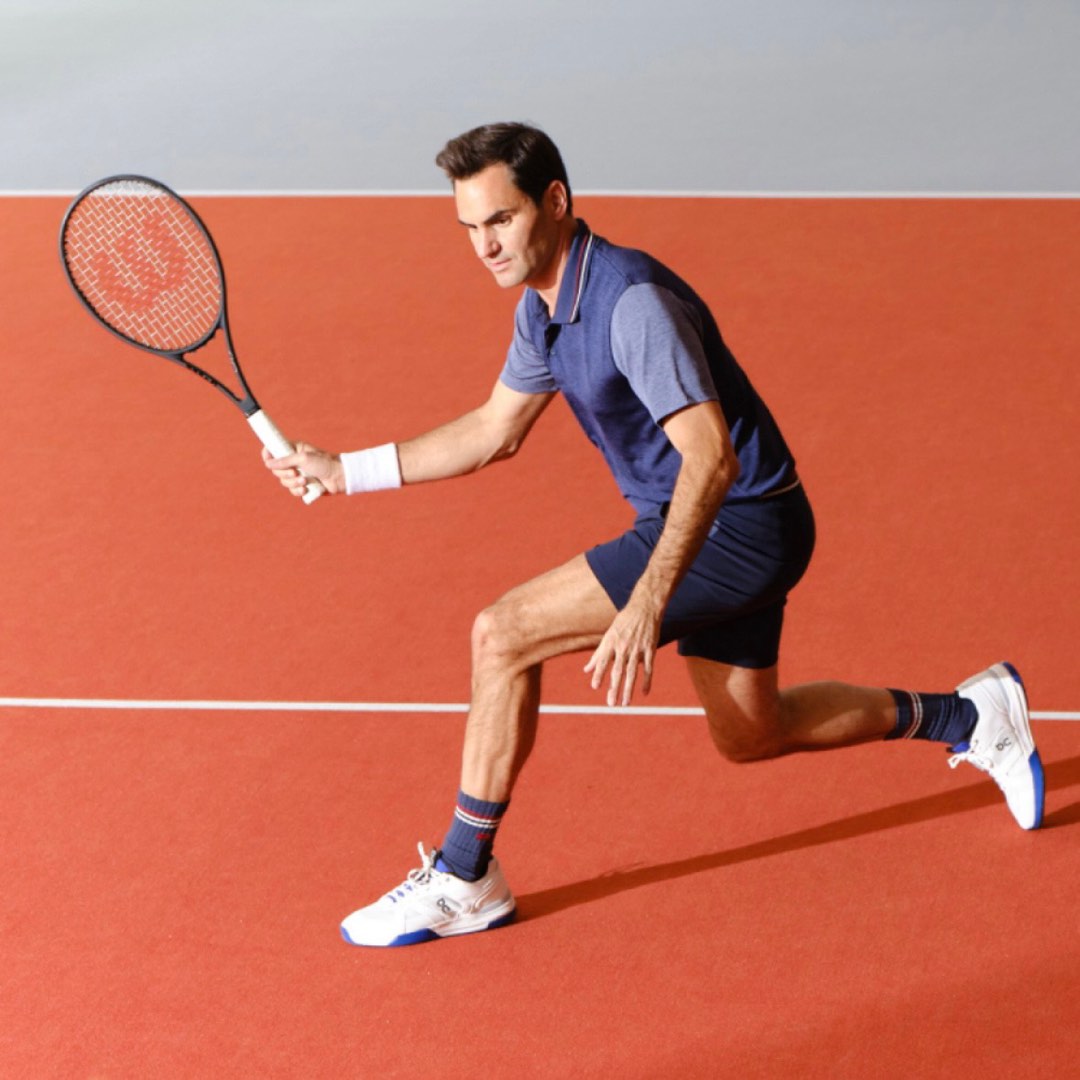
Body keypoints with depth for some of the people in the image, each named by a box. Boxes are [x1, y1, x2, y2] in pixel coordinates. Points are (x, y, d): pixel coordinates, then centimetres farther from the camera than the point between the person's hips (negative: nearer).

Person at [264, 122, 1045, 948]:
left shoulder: (633, 299, -26)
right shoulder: (544, 304, 4)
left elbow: (711, 457, -34)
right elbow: (494, 431, 17)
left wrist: (648, 604, -43)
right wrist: (342, 471, 13)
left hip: (740, 524, -10)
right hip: (712, 530, 10)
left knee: (504, 635, -16)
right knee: (747, 736, 23)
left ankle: (464, 880, -4)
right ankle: (964, 715, 36)